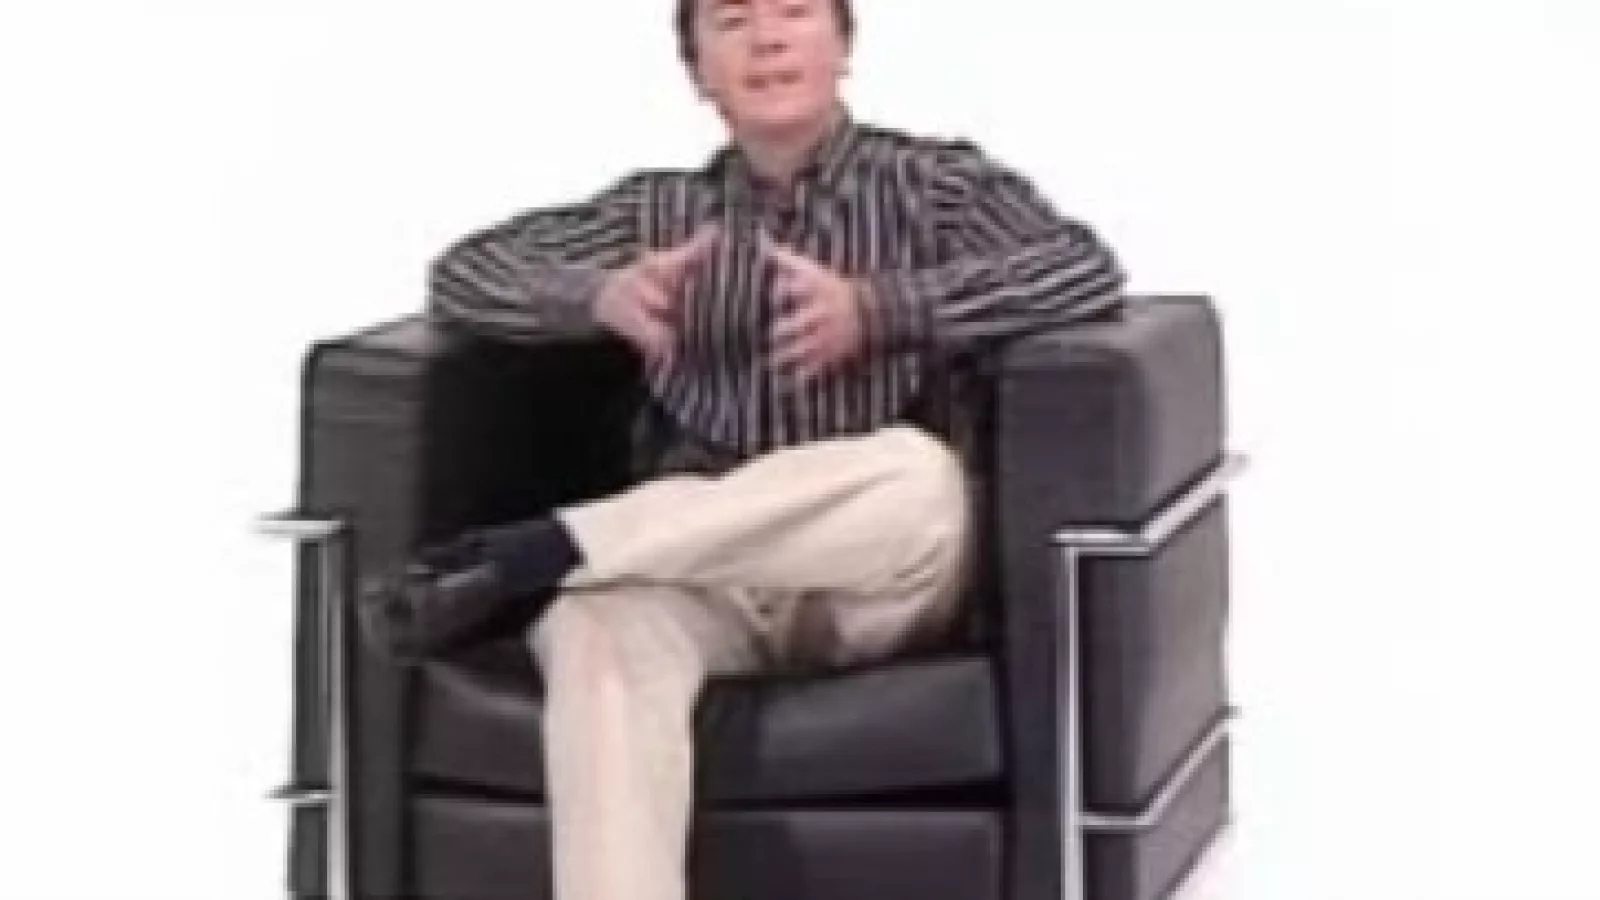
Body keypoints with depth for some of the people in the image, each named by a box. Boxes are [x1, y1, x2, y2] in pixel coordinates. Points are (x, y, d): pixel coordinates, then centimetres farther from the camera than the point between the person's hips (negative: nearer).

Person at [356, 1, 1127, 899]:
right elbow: (464, 271, 16)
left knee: (921, 473, -38)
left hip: (869, 583, -1)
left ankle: (522, 553, -31)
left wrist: (879, 310, -17)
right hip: (694, 565, 2)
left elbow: (1089, 270, -5)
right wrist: (598, 295, -6)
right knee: (597, 625, -36)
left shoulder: (931, 180, 11)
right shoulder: (660, 207, 21)